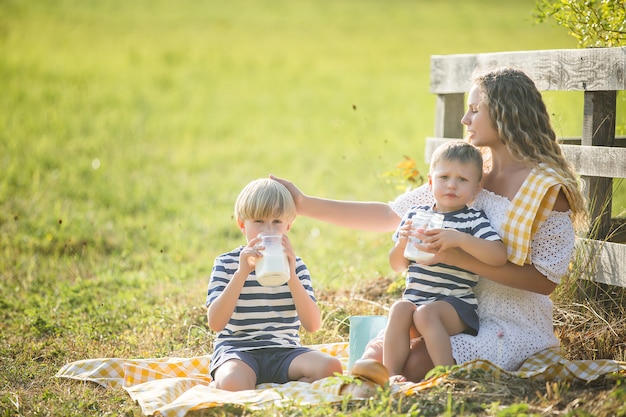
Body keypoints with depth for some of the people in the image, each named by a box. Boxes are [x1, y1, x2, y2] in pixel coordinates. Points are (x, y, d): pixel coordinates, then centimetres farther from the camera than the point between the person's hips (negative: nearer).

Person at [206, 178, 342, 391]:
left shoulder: (294, 264, 9)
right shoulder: (226, 263, 2)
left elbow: (312, 324, -4)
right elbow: (215, 323, -13)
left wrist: (291, 275, -15)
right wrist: (242, 273, -20)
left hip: (283, 350, 4)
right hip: (237, 349, -4)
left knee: (331, 367, -24)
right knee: (231, 384, -38)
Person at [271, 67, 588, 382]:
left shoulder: (548, 188, -9)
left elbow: (546, 280, -15)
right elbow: (388, 215, 11)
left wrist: (458, 257, -22)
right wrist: (303, 204, 5)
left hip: (513, 328, -5)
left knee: (417, 363, -26)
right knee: (375, 355, -17)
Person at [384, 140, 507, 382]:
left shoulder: (474, 220, 0)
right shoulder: (415, 215, 13)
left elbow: (499, 256, -17)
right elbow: (397, 266, 17)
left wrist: (459, 239, -24)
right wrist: (403, 242, -5)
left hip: (457, 303, -4)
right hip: (415, 297, 4)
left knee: (425, 313, -31)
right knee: (399, 308, -26)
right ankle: (391, 374, -27)